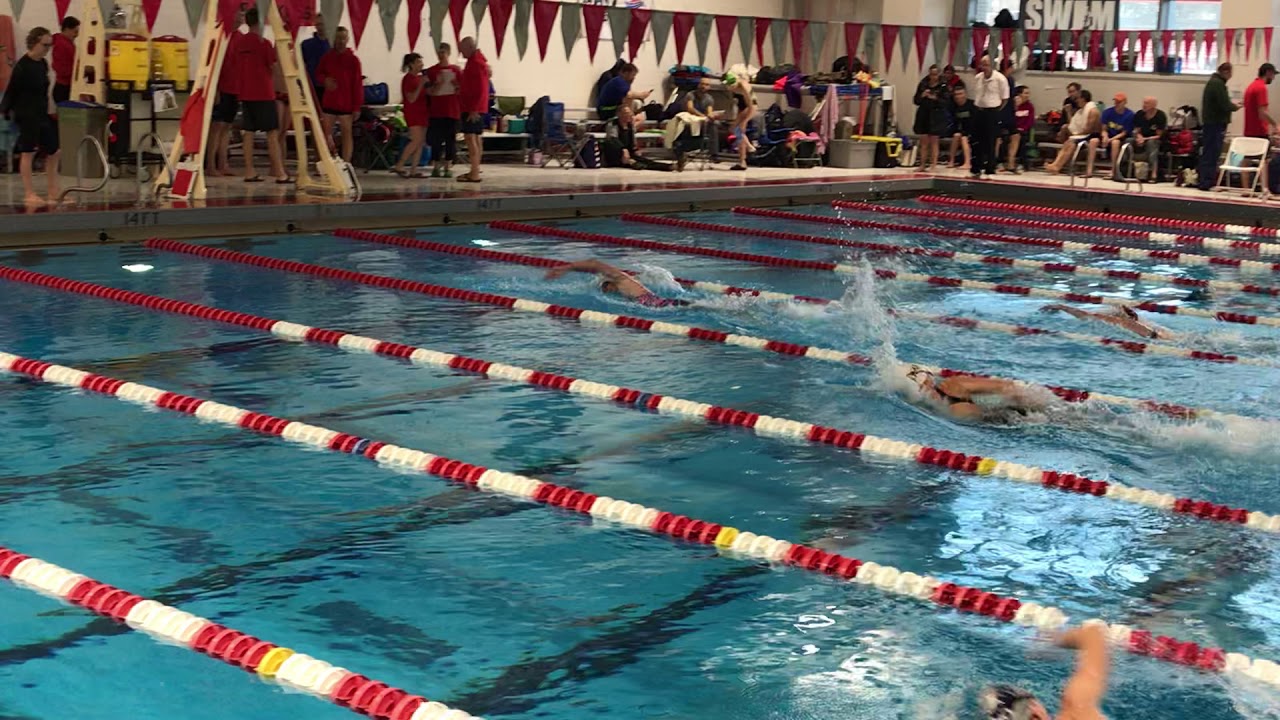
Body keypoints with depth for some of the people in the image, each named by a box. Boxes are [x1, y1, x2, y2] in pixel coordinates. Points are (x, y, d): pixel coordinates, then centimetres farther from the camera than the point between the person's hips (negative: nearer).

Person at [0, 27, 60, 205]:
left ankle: (53, 193, 16)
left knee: (53, 152, 9)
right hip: (27, 115, -8)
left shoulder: (43, 64, 8)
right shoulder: (22, 66, -14)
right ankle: (29, 194, 5)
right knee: (28, 152, -1)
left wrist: (50, 109, 13)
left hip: (43, 113, 8)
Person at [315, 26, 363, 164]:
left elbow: (358, 85, -4)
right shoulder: (327, 57, 5)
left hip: (346, 104, -3)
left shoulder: (353, 60, -4)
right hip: (329, 102, 3)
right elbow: (318, 73, 18)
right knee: (327, 134, 5)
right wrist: (325, 80, -7)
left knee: (347, 134, 2)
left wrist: (357, 107, -8)